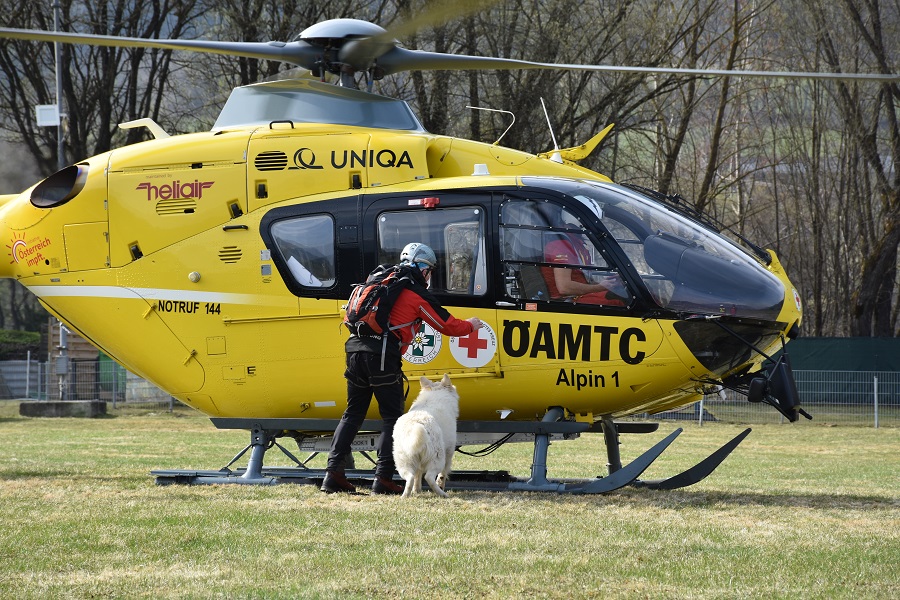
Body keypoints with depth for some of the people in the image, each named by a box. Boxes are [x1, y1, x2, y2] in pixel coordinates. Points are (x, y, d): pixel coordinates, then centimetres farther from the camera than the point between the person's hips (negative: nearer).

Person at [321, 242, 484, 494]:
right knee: (392, 417, 2)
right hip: (382, 355, -6)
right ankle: (383, 478, -6)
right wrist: (471, 325, 28)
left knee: (353, 413, 14)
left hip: (355, 348, 6)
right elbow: (448, 326, 10)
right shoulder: (417, 294, 3)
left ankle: (333, 472, 5)